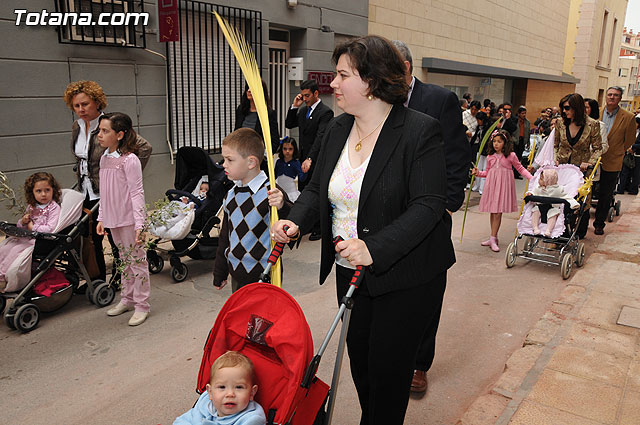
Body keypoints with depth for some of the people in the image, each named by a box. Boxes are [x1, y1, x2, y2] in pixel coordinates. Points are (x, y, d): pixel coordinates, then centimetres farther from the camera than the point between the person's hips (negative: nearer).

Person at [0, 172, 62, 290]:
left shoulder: (54, 207, -10)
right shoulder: (31, 207, 13)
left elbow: (50, 229, -20)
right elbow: (20, 226, 21)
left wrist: (33, 227, -12)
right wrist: (23, 222, -3)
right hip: (26, 237, 8)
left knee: (16, 251, -21)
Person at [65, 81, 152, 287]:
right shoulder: (77, 127, 7)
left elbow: (144, 147, -19)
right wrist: (81, 178, 18)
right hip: (88, 194, 7)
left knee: (116, 240, 4)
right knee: (91, 241, 13)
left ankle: (118, 281, 21)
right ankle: (98, 282, 28)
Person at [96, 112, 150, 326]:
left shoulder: (129, 160, -15)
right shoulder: (104, 158, 9)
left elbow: (137, 193, -18)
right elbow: (104, 193, 16)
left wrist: (139, 223, -22)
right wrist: (101, 218, 16)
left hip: (129, 220, -8)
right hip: (114, 220, 8)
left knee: (137, 260, 1)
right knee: (125, 260, 18)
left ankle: (141, 305, 10)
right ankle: (127, 299, 31)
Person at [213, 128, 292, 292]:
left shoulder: (272, 193, -16)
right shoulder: (231, 195, 7)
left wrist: (282, 206, -40)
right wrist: (219, 273, 20)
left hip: (264, 276, -7)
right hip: (237, 276, 7)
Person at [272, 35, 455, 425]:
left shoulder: (421, 131, -17)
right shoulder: (338, 130, 5)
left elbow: (427, 206, -22)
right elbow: (318, 189, 8)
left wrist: (374, 249, -34)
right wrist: (296, 220, -13)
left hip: (405, 279, -6)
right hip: (351, 272, 7)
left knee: (387, 368, 6)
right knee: (359, 359, 19)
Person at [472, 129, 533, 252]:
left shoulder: (511, 156, -1)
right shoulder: (490, 157, 8)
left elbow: (520, 168, 6)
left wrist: (531, 177, -4)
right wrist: (478, 173, 0)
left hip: (504, 185, -4)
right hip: (492, 184, 4)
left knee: (498, 212, -7)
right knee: (492, 212, 8)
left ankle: (493, 239, -3)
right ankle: (493, 238, 19)